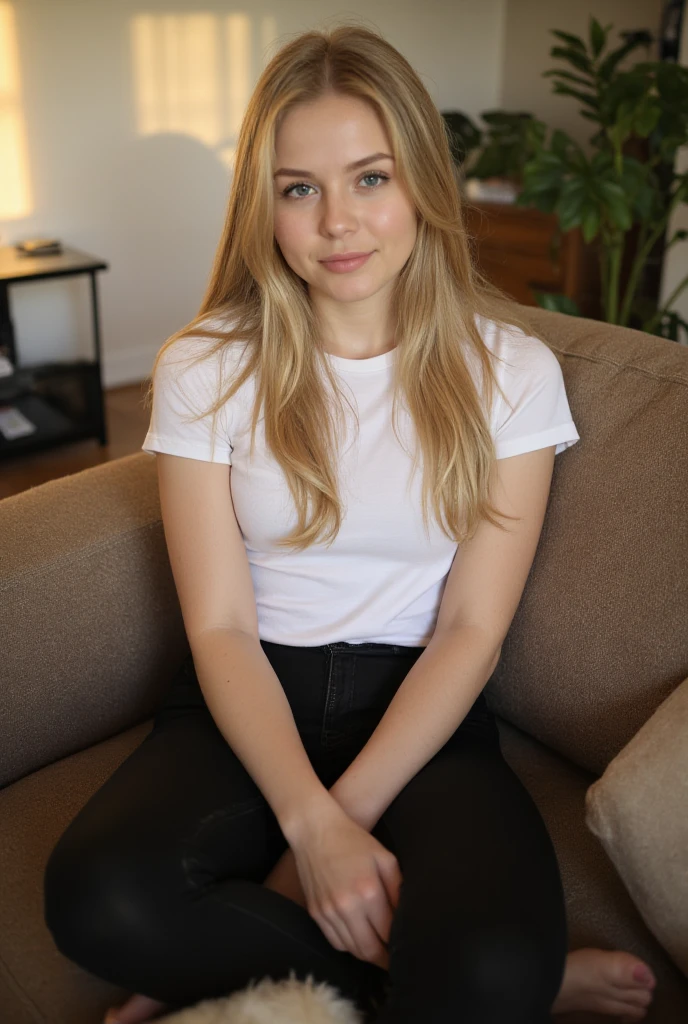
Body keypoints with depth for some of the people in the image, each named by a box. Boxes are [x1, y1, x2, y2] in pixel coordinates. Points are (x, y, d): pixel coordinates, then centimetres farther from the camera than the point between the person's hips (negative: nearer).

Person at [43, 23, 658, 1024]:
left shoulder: (510, 368, -3)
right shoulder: (205, 368, -2)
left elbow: (472, 629, -6)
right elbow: (220, 628, -7)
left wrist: (341, 817, -16)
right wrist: (314, 825, -21)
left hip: (422, 707, -1)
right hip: (250, 702, 3)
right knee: (97, 899, -28)